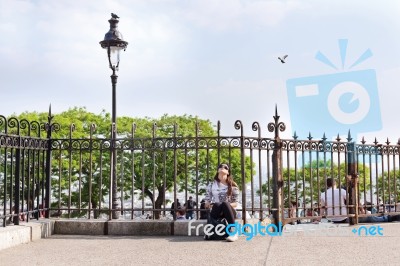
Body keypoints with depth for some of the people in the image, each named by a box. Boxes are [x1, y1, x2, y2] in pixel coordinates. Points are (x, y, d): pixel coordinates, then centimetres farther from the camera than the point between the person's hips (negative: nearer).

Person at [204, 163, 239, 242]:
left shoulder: (233, 186, 6)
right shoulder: (211, 185, 11)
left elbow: (235, 203, 4)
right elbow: (207, 201, 13)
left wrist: (226, 205, -16)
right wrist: (208, 204, -11)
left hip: (229, 211, 0)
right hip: (216, 212, 0)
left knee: (225, 203, -38)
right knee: (216, 205, -36)